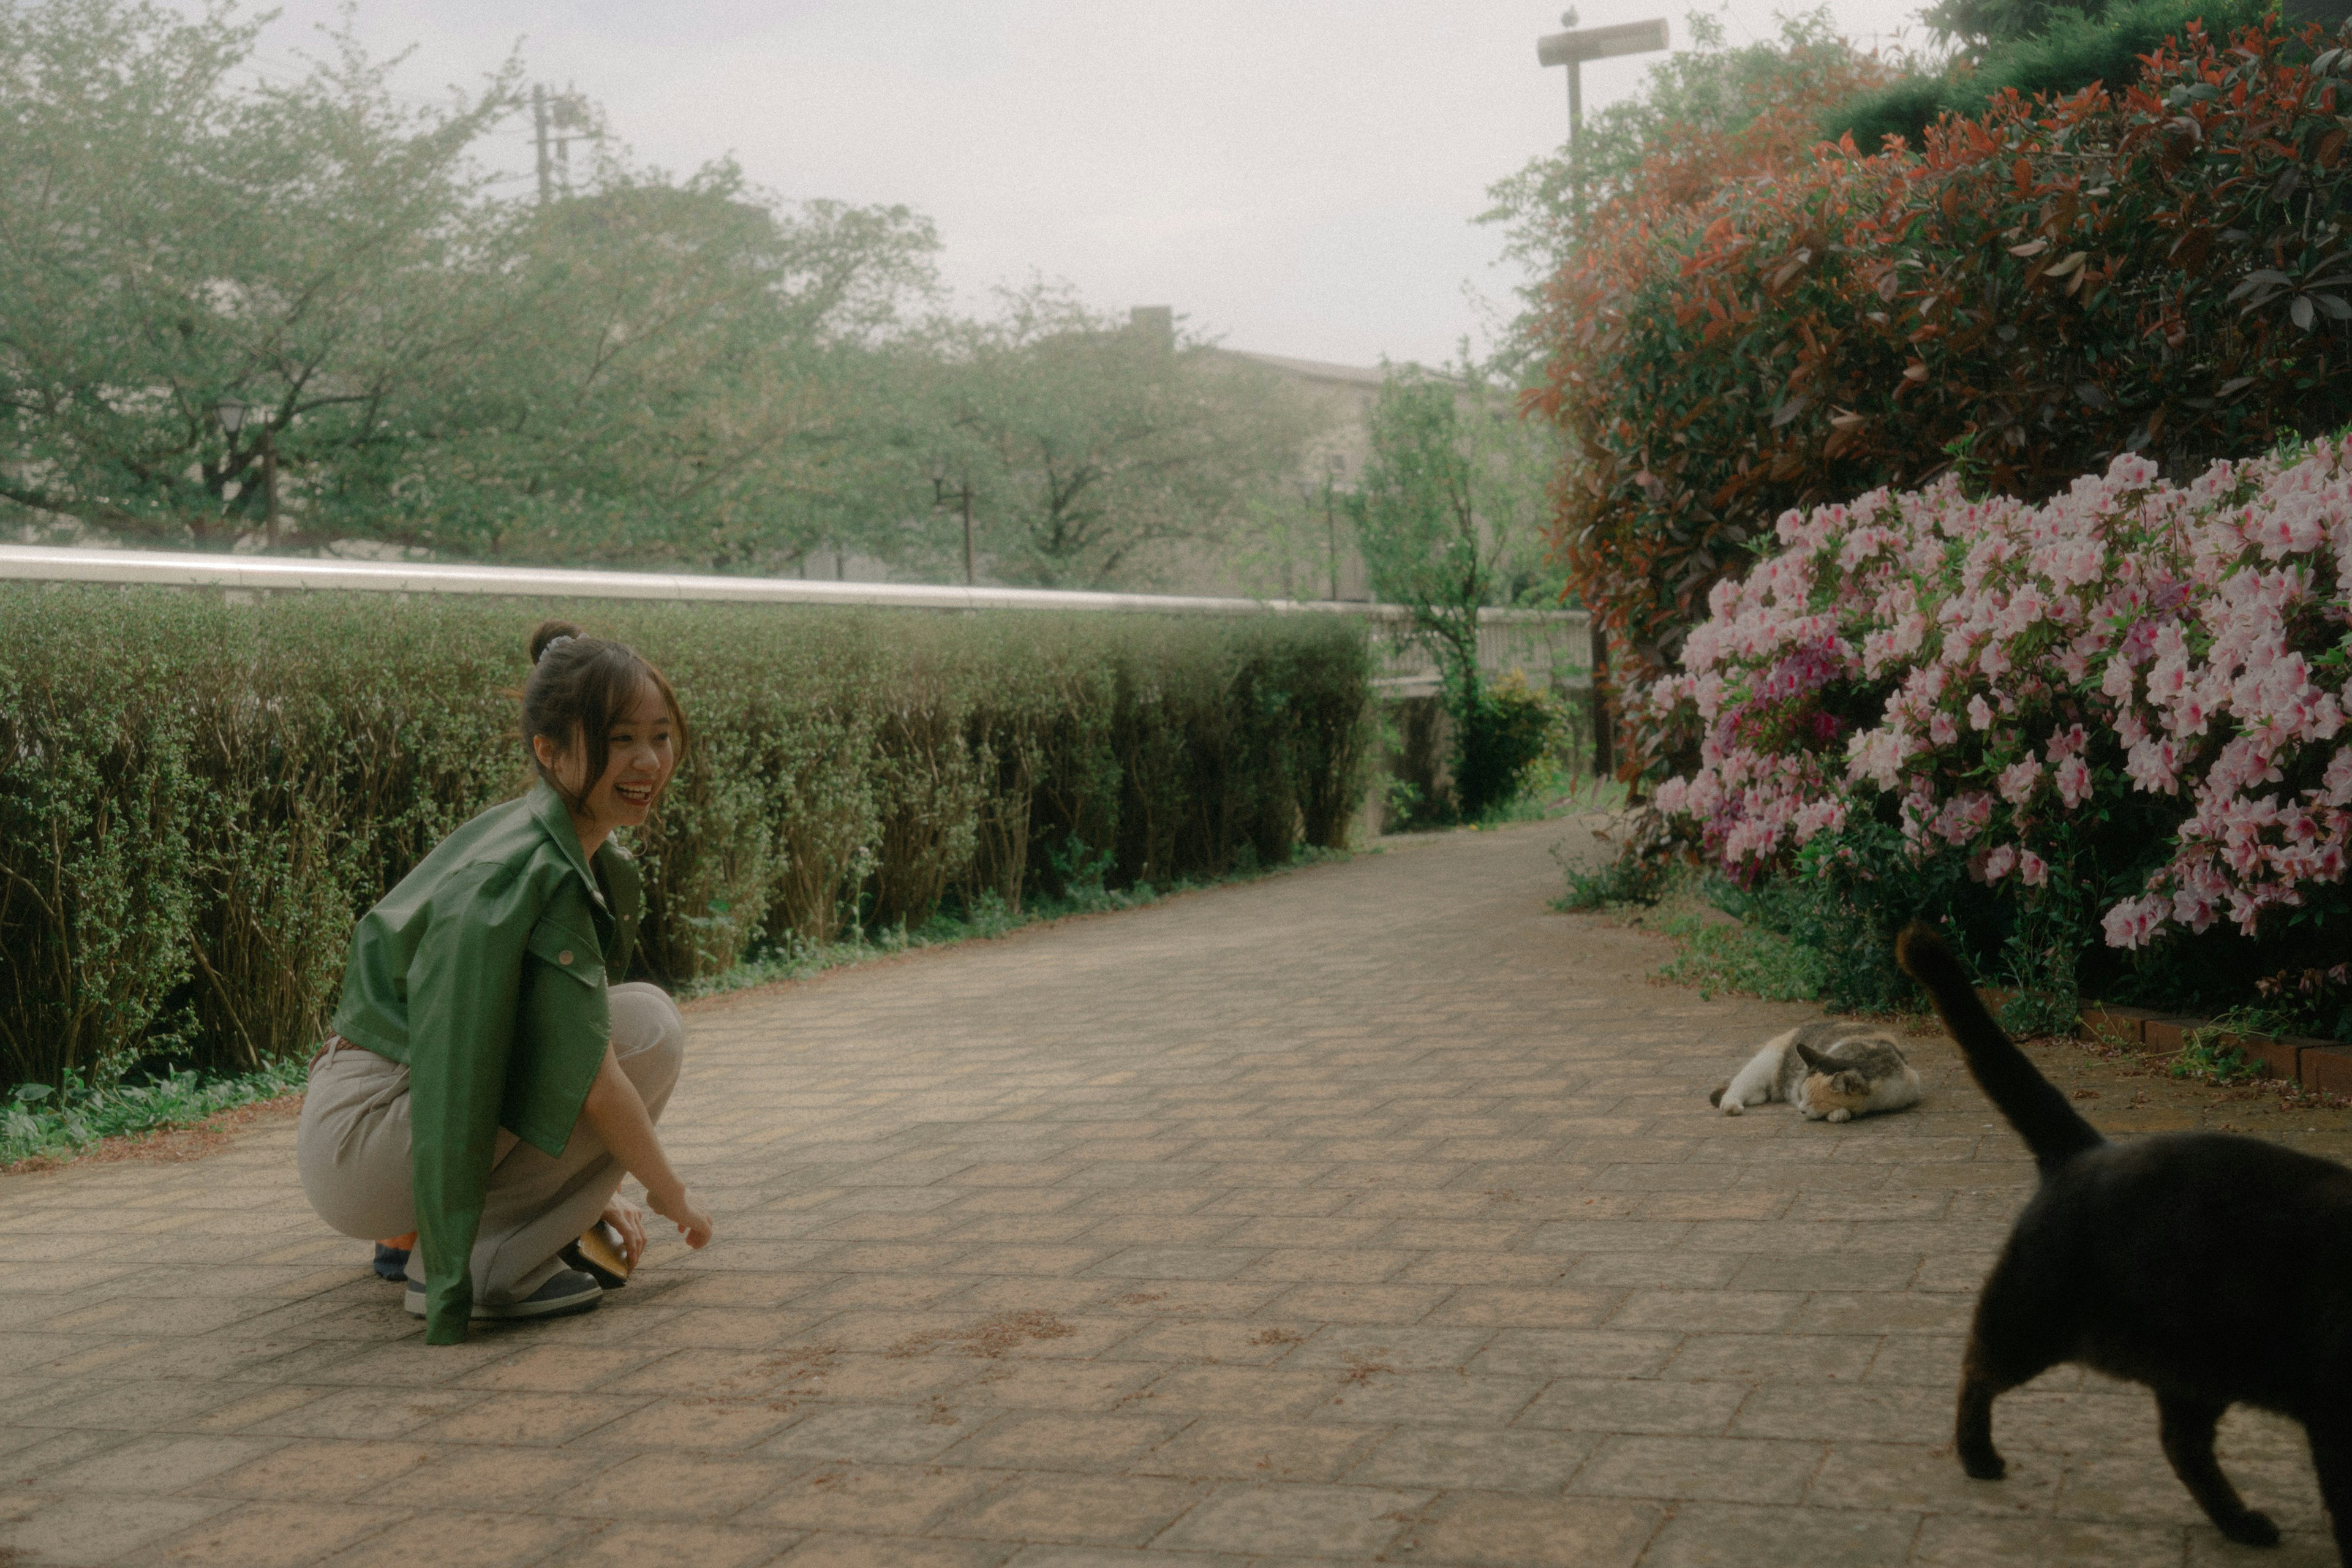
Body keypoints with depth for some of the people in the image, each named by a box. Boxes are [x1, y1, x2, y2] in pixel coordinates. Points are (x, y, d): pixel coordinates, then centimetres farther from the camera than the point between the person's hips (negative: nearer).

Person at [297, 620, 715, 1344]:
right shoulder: (535, 876, -21)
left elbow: (566, 1046, 18)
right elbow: (592, 1082, -20)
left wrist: (592, 1193, 18)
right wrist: (672, 1195, -4)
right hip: (361, 1142, -9)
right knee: (650, 1026, -15)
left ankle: (416, 1233, 15)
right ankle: (490, 1265, -7)